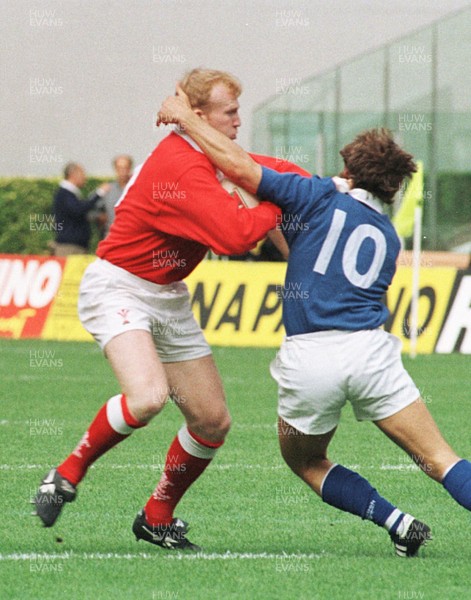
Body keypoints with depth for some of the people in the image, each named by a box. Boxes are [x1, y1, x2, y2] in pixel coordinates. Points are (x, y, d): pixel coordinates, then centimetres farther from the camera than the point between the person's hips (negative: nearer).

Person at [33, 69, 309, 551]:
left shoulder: (208, 159, 6)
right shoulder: (181, 169, -25)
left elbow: (268, 169, 19)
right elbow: (235, 235, -33)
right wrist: (278, 206, -18)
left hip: (167, 296, 9)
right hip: (118, 288, -9)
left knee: (212, 421, 5)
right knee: (147, 397, -33)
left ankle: (157, 518, 23)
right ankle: (68, 474, -10)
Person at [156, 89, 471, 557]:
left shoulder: (323, 197, 7)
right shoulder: (388, 237, 21)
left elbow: (238, 166, 0)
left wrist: (184, 117, 11)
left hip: (308, 358, -2)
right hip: (370, 350, 2)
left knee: (304, 460, 20)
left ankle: (397, 523, 5)